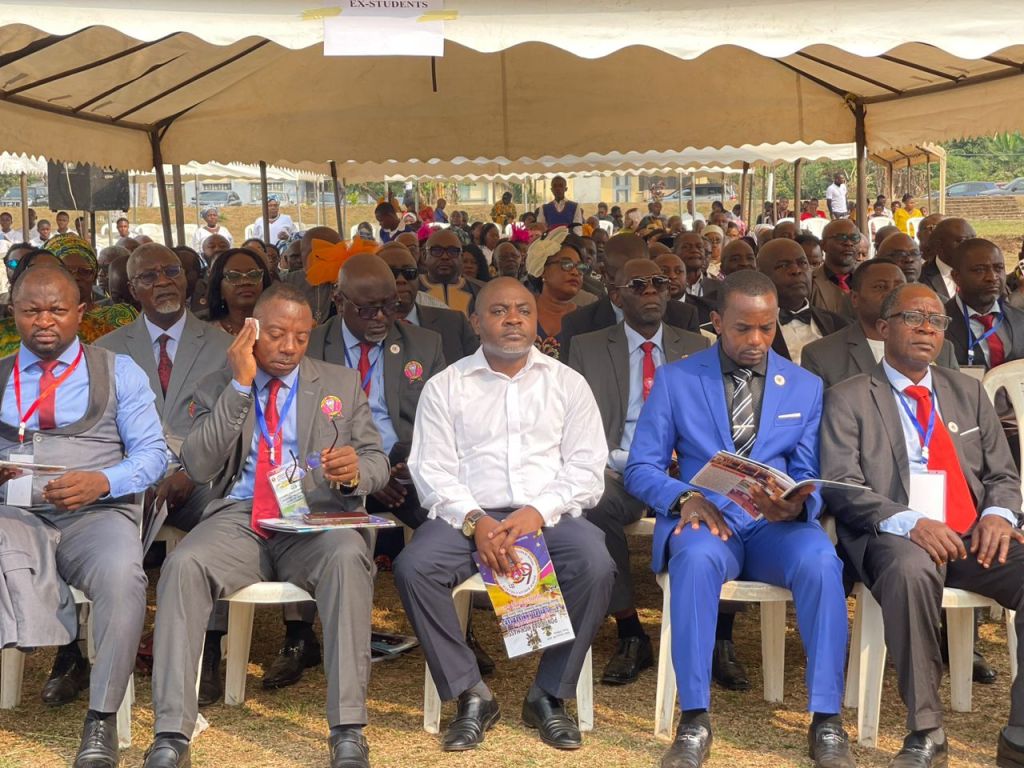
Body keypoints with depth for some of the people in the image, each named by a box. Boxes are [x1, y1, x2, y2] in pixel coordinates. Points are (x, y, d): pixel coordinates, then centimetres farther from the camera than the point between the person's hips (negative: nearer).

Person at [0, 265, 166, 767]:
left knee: (122, 575, -36)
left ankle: (102, 721, -23)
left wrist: (101, 481, -15)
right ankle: (64, 655, -10)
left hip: (96, 513, -1)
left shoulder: (118, 372, 15)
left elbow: (152, 453, 5)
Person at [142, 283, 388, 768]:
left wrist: (356, 469, -16)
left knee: (348, 556, -35)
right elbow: (199, 467, -1)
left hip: (315, 520, 0)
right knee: (183, 564, -32)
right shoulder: (217, 387, 13)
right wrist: (240, 386, -7)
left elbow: (377, 464, 10)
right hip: (238, 519, 1)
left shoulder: (343, 384, 14)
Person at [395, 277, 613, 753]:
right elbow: (432, 470, 2)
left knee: (596, 566, -30)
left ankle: (548, 696, -12)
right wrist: (474, 521, -16)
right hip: (467, 517, 0)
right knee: (413, 567, -29)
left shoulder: (567, 383, 13)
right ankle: (471, 695, -14)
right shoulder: (445, 387, 11)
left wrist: (538, 512, -14)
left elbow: (586, 467, 4)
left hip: (550, 515, 0)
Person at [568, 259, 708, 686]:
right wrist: (621, 461, -13)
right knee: (594, 507, -37)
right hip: (618, 471, -1)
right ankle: (630, 637, -22)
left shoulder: (696, 348, 20)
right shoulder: (588, 349, 14)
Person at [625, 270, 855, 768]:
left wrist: (797, 505, -18)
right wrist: (684, 497, -18)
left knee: (821, 561, -33)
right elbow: (641, 468, 4)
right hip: (704, 520, -1)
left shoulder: (806, 387, 11)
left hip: (777, 526, 1)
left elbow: (811, 481, 7)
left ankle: (826, 720, -23)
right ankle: (694, 719, -30)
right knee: (697, 556, -37)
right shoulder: (675, 380, 6)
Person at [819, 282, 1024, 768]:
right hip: (896, 540, -4)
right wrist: (909, 522, -21)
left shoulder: (967, 391, 21)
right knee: (911, 569, -39)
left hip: (972, 537, 4)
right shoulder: (848, 399, 8)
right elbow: (842, 488, -4)